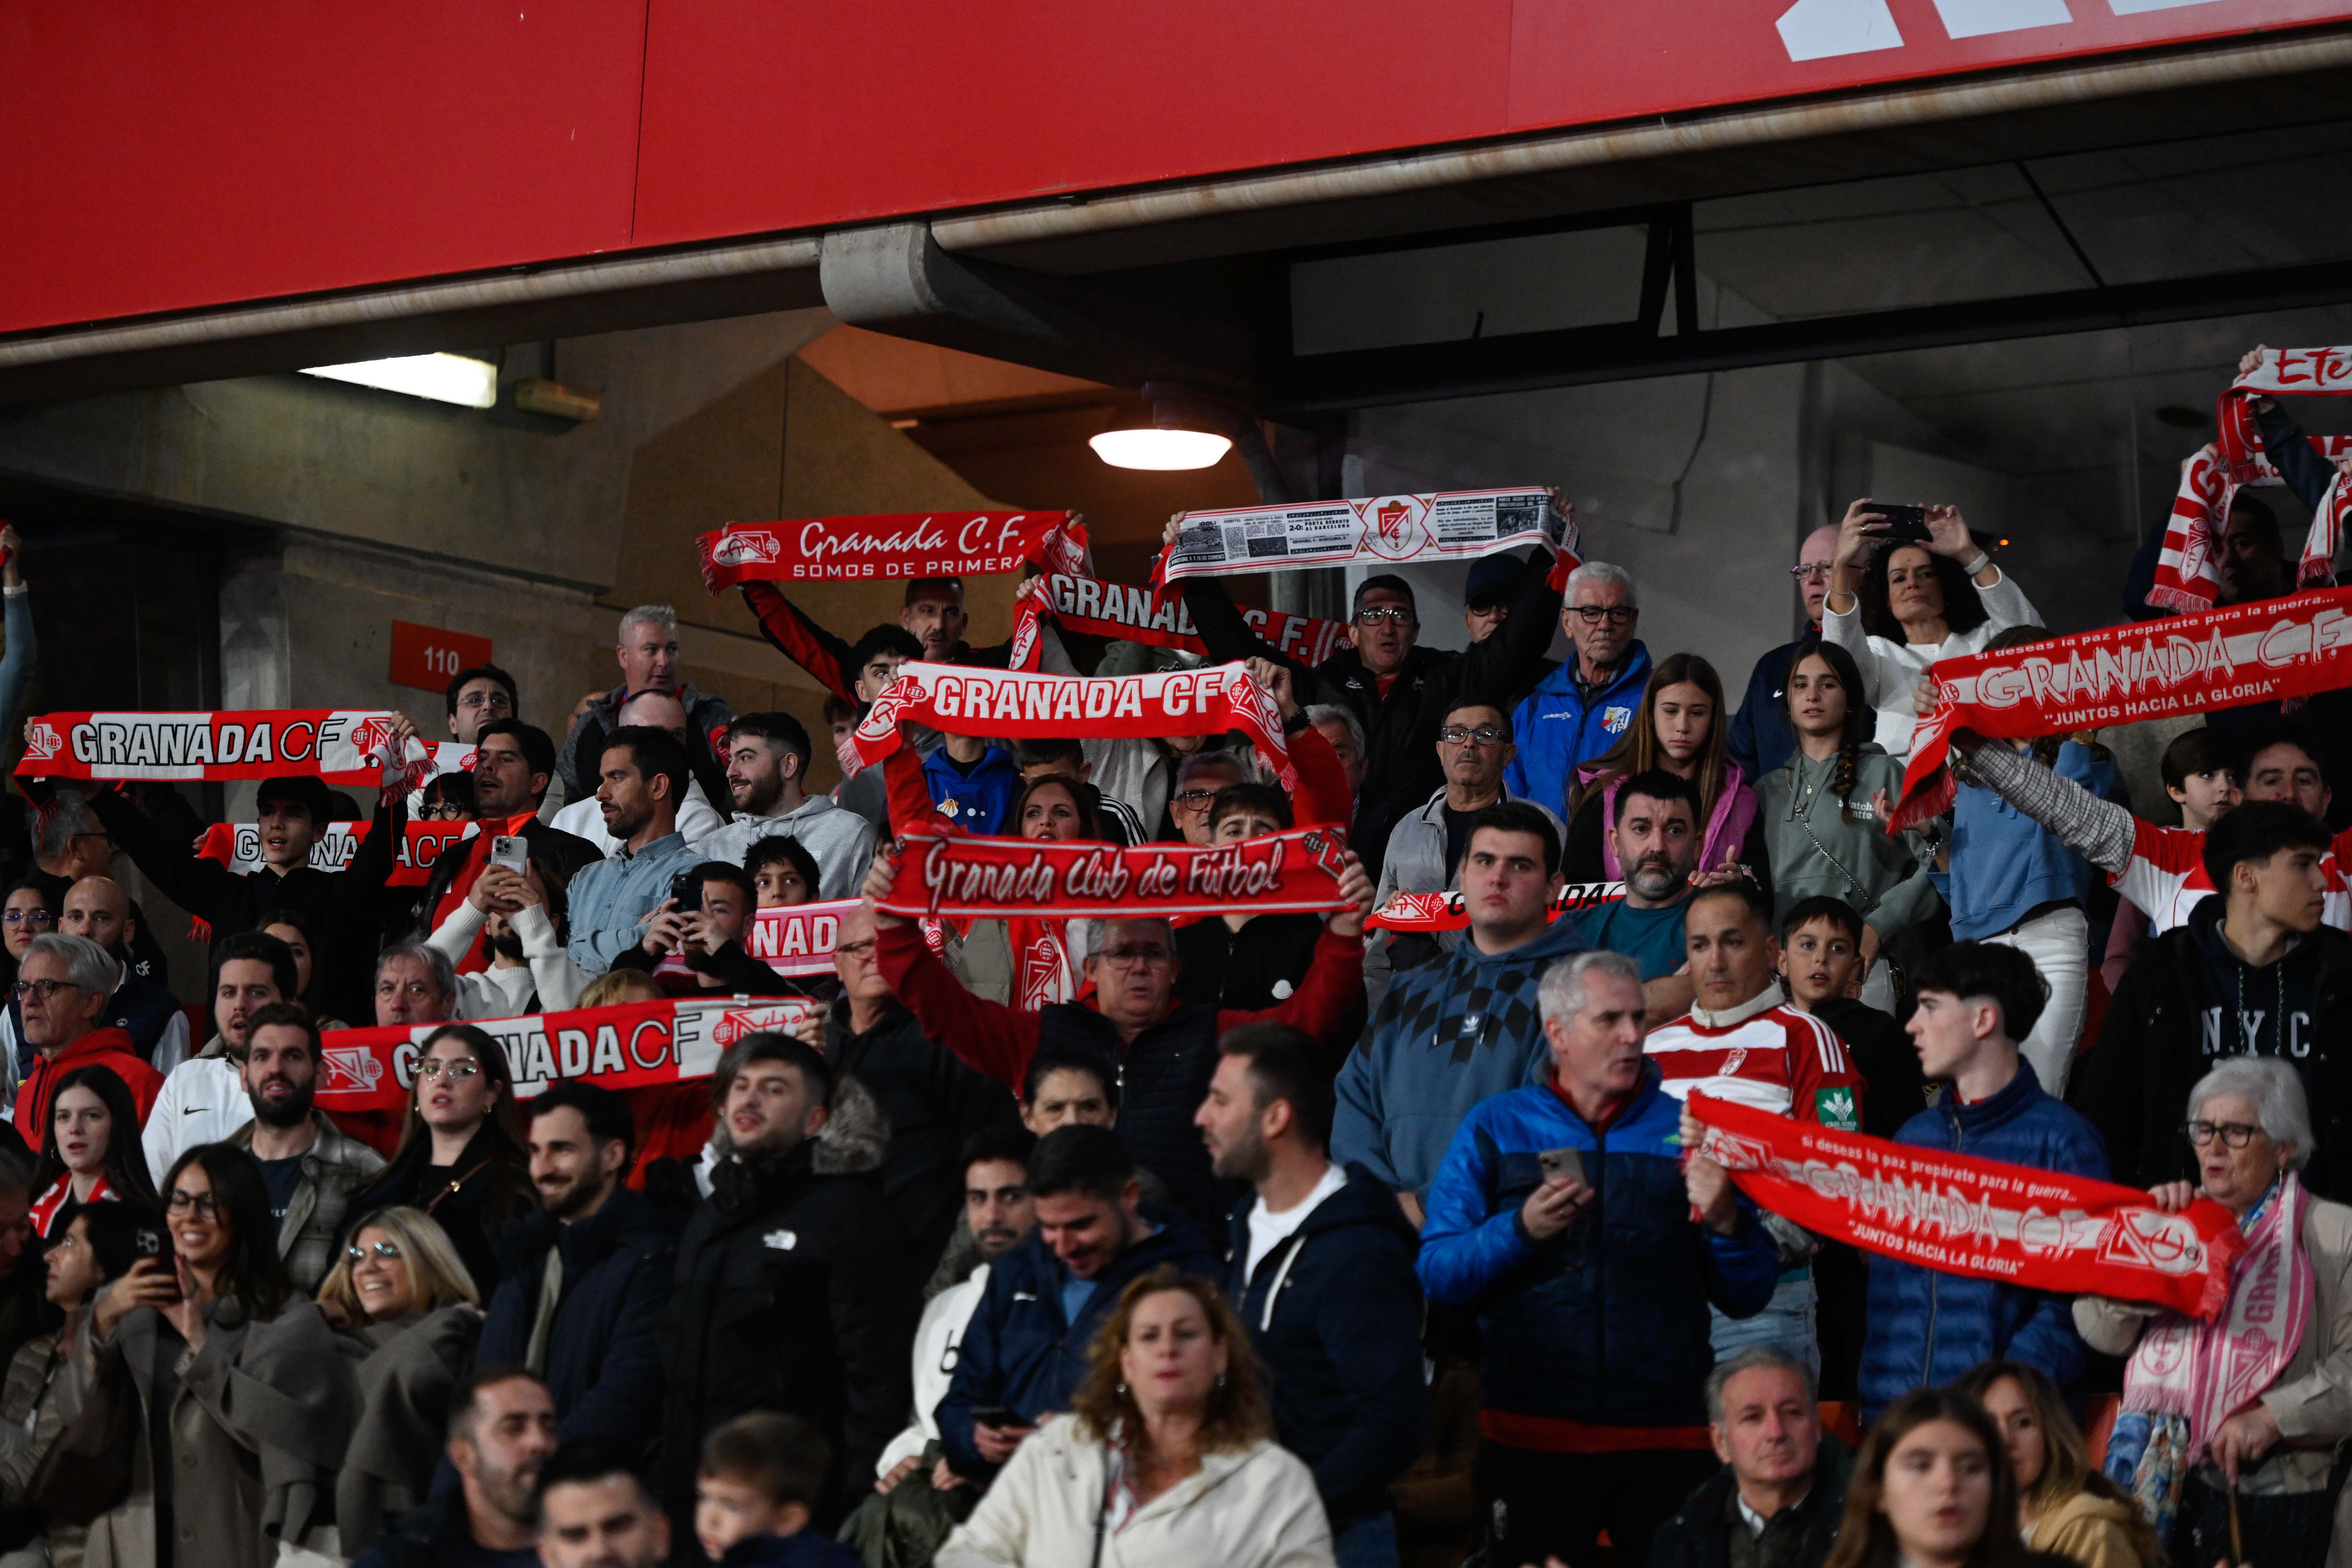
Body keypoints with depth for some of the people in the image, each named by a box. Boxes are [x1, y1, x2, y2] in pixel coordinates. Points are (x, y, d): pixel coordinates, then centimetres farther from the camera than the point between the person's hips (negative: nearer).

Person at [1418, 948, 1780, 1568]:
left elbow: (1748, 1298, 5)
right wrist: (1520, 1231, -17)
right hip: (1531, 1437, 0)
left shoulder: (1686, 1131, 7)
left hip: (1665, 1439, 1)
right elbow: (1438, 1276, -2)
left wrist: (1726, 1222, -13)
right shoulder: (1496, 1128, 6)